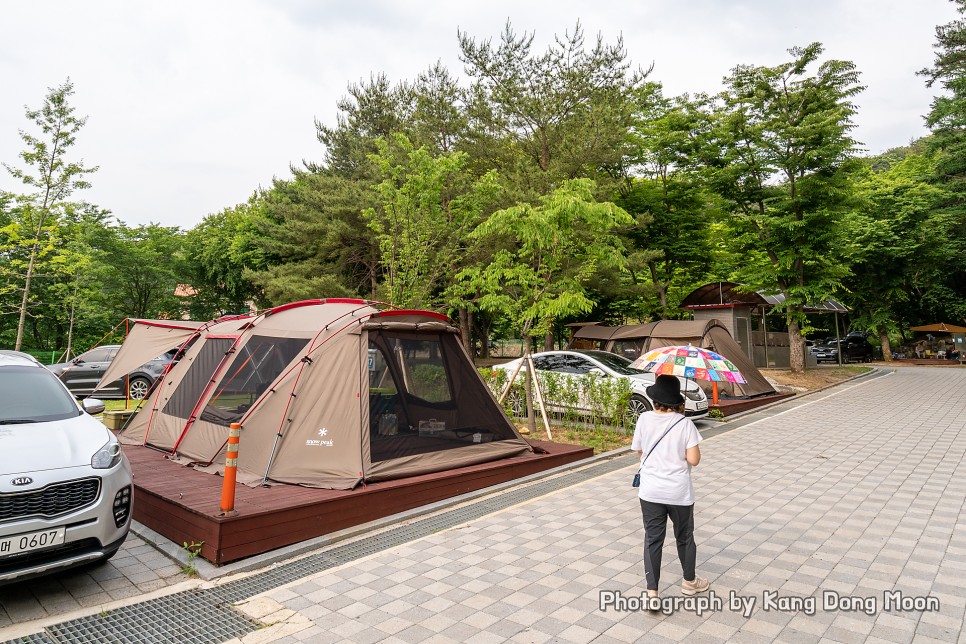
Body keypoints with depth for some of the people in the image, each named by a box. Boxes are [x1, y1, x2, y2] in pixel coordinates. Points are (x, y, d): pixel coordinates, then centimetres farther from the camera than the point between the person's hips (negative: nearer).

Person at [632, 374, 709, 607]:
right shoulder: (684, 423, -14)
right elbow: (693, 459, -13)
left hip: (650, 492, 1)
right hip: (679, 492, -1)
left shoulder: (644, 419, -8)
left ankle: (652, 593, 7)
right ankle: (690, 581, 41)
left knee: (652, 539, 9)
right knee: (684, 536, 20)